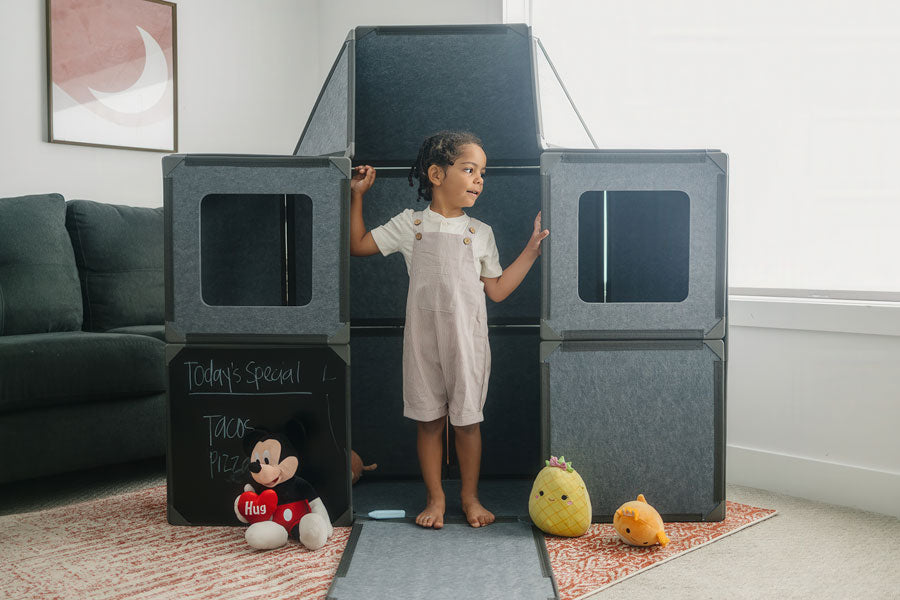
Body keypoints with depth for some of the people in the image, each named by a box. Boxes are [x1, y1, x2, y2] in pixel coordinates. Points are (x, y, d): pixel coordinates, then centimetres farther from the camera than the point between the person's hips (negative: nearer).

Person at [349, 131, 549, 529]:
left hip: (467, 340, 1)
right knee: (427, 418, 7)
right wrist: (357, 196, 3)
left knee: (467, 418, 7)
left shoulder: (480, 233, 6)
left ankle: (470, 496, 24)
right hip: (423, 339, 0)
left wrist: (532, 249, 3)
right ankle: (435, 497, 22)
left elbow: (497, 290, 6)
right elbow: (358, 245, 7)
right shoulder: (410, 224, 3)